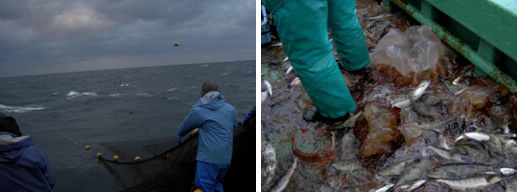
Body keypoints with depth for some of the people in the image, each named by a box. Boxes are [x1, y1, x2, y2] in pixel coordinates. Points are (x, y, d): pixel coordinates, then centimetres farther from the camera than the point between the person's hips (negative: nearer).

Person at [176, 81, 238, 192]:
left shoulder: (198, 111, -1)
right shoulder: (231, 109, 8)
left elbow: (185, 126, 15)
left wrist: (179, 135, 36)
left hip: (208, 158, -5)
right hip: (226, 158, 6)